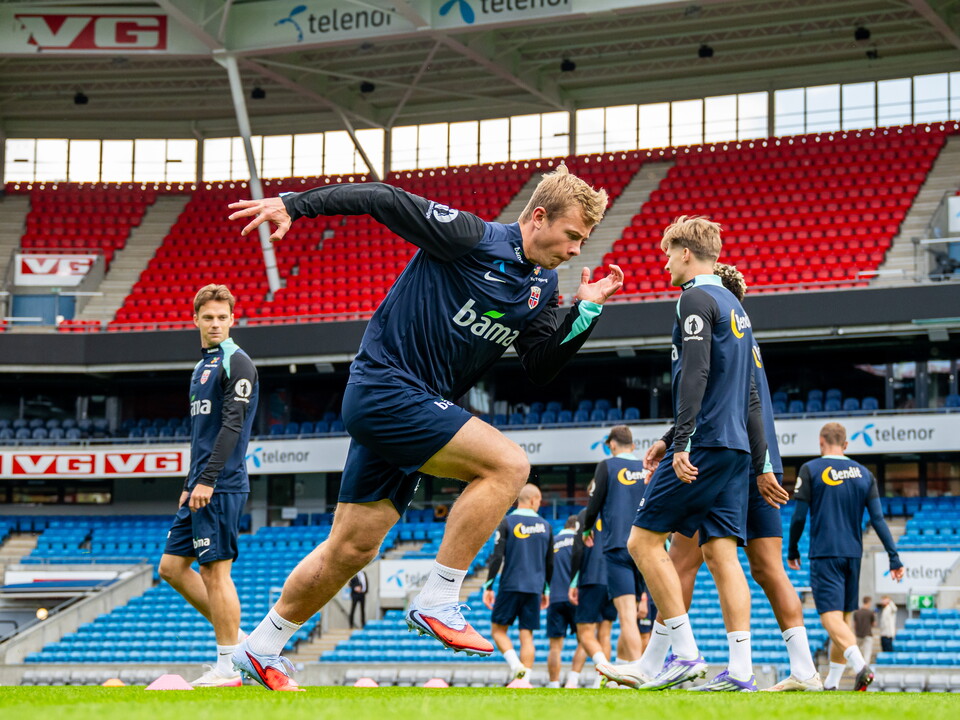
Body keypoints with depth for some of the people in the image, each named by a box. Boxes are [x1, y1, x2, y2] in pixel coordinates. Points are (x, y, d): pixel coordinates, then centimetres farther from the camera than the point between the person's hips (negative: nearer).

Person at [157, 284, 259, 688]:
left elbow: (232, 425, -16)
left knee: (215, 570, -8)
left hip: (222, 487, -9)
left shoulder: (236, 363, -8)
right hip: (200, 488, 9)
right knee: (171, 566, 8)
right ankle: (235, 637, 14)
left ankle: (227, 668, -4)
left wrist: (207, 480, -21)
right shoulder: (202, 365, 21)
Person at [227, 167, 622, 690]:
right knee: (508, 463, -21)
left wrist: (584, 312, -2)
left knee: (353, 548, 10)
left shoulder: (542, 287, 10)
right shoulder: (471, 237, -14)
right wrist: (294, 204, -16)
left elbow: (540, 367, 9)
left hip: (417, 411, 8)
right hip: (384, 388, -8)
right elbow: (382, 199, -11)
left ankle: (261, 648, 24)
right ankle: (436, 602, -16)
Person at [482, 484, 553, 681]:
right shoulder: (545, 526, 8)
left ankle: (516, 664, -16)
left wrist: (488, 586, -5)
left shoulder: (507, 522, -3)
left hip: (511, 586, -3)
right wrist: (546, 590, 23)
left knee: (498, 629, 7)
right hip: (534, 588, 3)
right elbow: (550, 563, 12)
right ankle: (524, 680, -4)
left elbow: (497, 557, -9)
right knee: (527, 635, 4)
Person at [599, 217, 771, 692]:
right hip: (735, 447, 9)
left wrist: (682, 442, -23)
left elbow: (695, 373, -18)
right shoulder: (733, 305, 22)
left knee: (644, 539, -3)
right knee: (721, 552, 3)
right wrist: (760, 463, 26)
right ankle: (740, 670, -6)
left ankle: (686, 655, -10)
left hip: (704, 442, -9)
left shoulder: (696, 299, -5)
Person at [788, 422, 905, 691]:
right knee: (843, 617, 14)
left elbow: (799, 516, -5)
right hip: (853, 555, 5)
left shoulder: (810, 470, -2)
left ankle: (860, 665, -35)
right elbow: (878, 519, 2)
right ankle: (831, 682, 17)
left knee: (831, 617, -11)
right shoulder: (863, 473, 8)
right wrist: (895, 558, 1)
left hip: (824, 555, -5)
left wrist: (792, 550, 9)